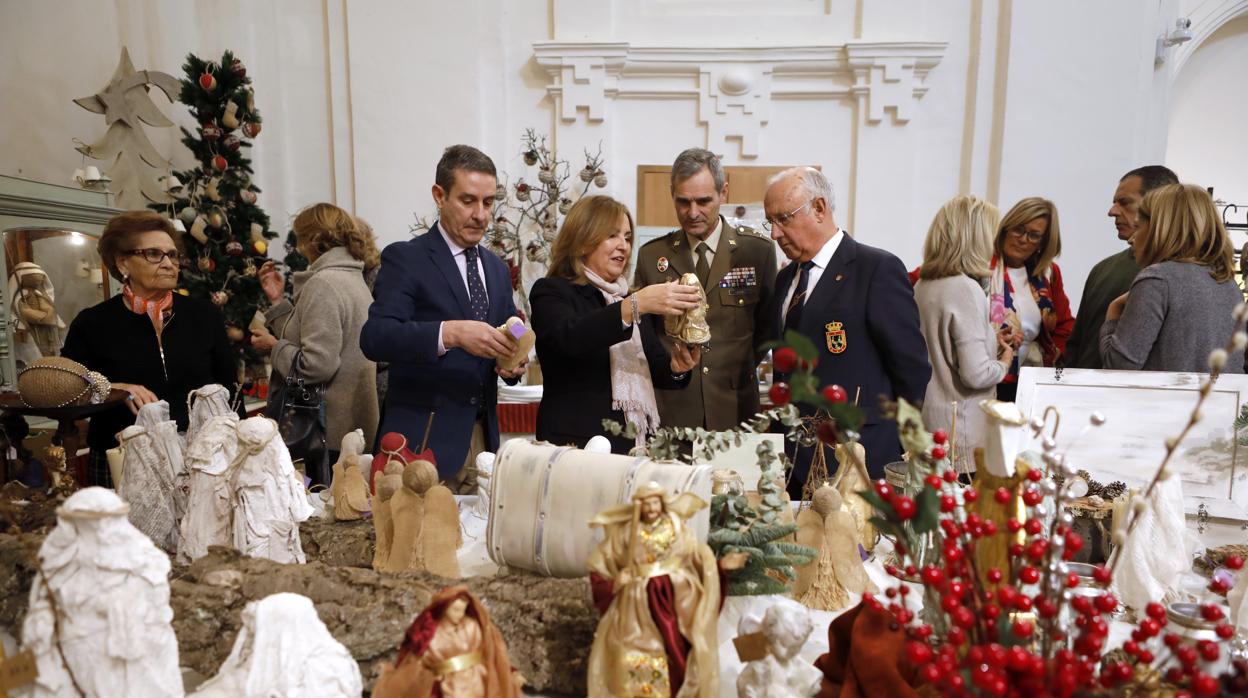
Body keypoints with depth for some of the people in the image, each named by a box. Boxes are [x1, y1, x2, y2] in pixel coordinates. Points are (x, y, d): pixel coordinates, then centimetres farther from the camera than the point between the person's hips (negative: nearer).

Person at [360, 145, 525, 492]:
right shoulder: (404, 258, -5)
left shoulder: (497, 268, 14)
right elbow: (374, 337, -18)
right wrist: (450, 332, -31)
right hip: (424, 438, -5)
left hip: (482, 437, 5)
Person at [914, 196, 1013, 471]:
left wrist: (989, 341, 16)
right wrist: (1004, 363, -1)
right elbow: (977, 374, -20)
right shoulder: (966, 289, -17)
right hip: (960, 430, -8)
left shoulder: (923, 285, 5)